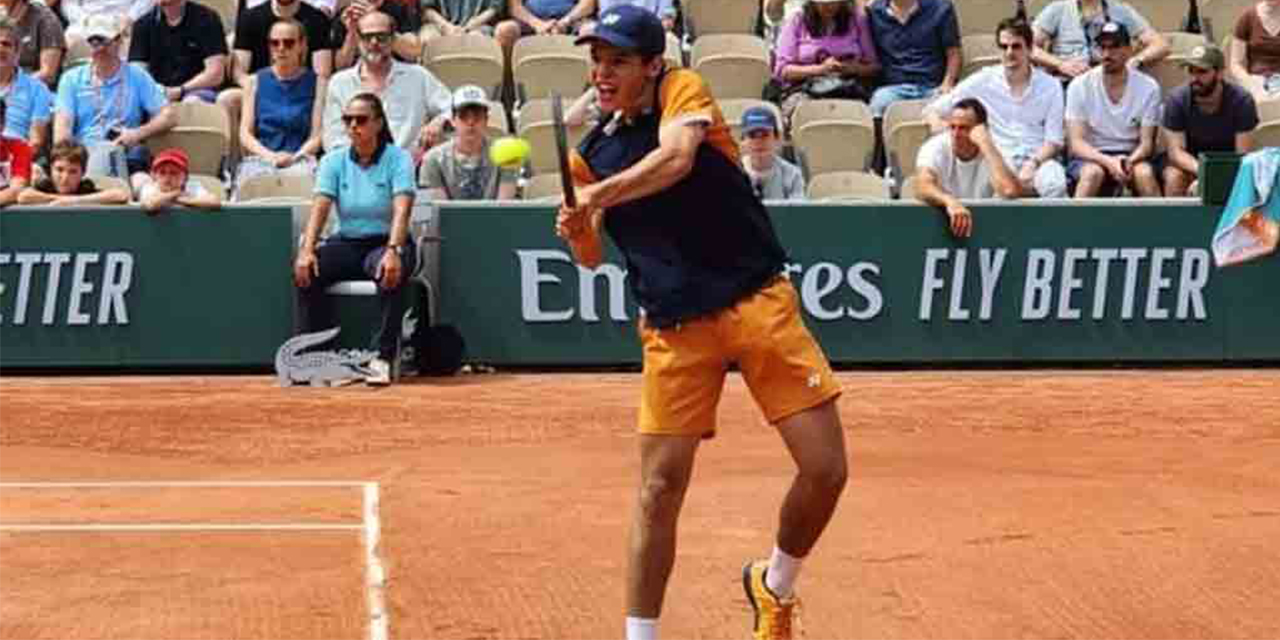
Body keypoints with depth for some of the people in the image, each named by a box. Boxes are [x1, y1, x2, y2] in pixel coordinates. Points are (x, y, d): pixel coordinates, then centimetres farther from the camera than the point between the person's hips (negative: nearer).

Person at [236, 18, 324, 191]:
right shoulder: (257, 81, 18)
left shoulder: (315, 82, 12)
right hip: (260, 157, 1)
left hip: (300, 159, -1)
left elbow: (316, 136, 4)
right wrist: (270, 156, -7)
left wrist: (293, 158, -14)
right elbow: (245, 134, 12)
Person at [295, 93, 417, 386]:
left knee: (391, 273, -37)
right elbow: (320, 207, -7)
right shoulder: (334, 161, 5)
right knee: (305, 271, -25)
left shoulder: (398, 159, -5)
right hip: (346, 244, 3)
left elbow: (401, 210, -20)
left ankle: (382, 359, -32)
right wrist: (307, 249, -25)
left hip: (385, 244, -3)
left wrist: (393, 251, -38)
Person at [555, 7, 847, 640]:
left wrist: (599, 196, -32)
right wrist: (576, 232, -6)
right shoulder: (591, 153, 9)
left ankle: (775, 583, 22)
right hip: (675, 325, 3)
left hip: (758, 299, -2)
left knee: (825, 469, -5)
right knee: (659, 488, -3)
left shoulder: (682, 89, -2)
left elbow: (677, 159, -24)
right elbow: (593, 257, 15)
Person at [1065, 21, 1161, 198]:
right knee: (1093, 172, -34)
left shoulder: (1147, 87, -3)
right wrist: (1109, 162, -28)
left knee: (1145, 173, -32)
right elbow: (1076, 143, -11)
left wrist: (1129, 161, -27)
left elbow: (1146, 142, -4)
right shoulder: (1080, 86, -6)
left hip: (1131, 156, 1)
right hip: (1091, 158, -1)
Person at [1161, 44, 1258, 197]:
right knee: (1174, 178, -31)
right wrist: (1201, 170, -39)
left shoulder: (1241, 100, -18)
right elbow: (1175, 151, -18)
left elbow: (1243, 155, -19)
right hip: (1189, 161, 0)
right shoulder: (1176, 99, -16)